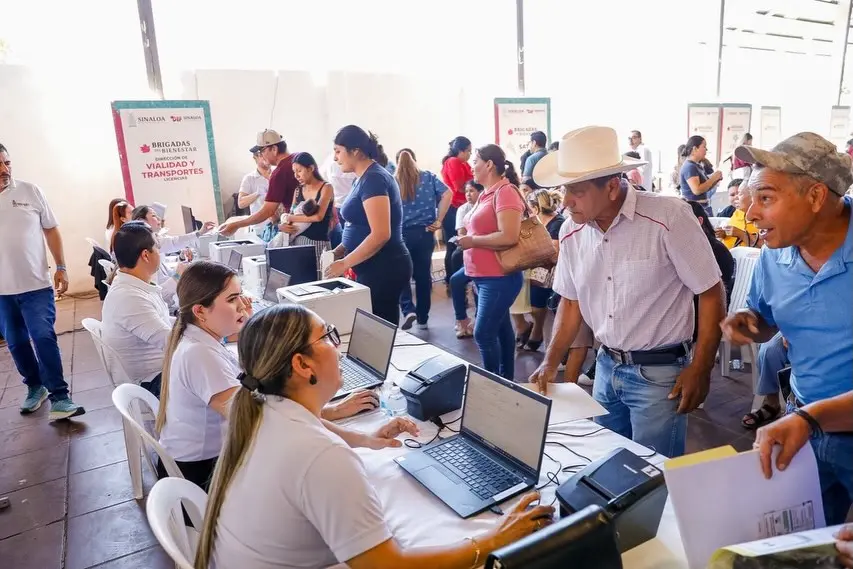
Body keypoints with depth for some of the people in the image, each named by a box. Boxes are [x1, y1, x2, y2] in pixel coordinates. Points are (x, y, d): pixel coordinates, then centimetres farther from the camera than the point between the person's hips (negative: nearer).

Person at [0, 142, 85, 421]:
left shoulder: (30, 191, 0)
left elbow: (51, 229, 5)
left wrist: (61, 267, -1)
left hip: (36, 284, -2)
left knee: (44, 338, -7)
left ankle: (59, 398, -4)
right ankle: (35, 386, 30)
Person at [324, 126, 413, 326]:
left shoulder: (374, 178, -16)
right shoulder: (364, 179, 12)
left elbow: (380, 234, -24)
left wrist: (344, 263, -18)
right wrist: (338, 251, 9)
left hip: (384, 269, -9)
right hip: (373, 268, 9)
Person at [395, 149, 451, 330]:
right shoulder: (428, 177, 5)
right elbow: (447, 194, -8)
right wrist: (438, 221, -5)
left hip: (401, 234, -1)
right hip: (425, 233, 2)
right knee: (423, 275, 10)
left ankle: (408, 310, -7)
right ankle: (422, 318, 18)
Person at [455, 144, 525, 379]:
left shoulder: (505, 192, -16)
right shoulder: (487, 193, 13)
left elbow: (508, 237, -26)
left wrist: (472, 241, -18)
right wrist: (467, 233, 7)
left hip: (498, 277, -10)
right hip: (484, 276, 10)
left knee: (483, 334, -8)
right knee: (500, 328, 17)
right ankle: (506, 379, 29)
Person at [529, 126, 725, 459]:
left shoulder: (668, 218, -19)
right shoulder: (571, 231, -2)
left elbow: (711, 294, -12)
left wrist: (700, 369, -12)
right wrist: (551, 362, 2)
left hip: (659, 371, -5)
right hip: (606, 366, 5)